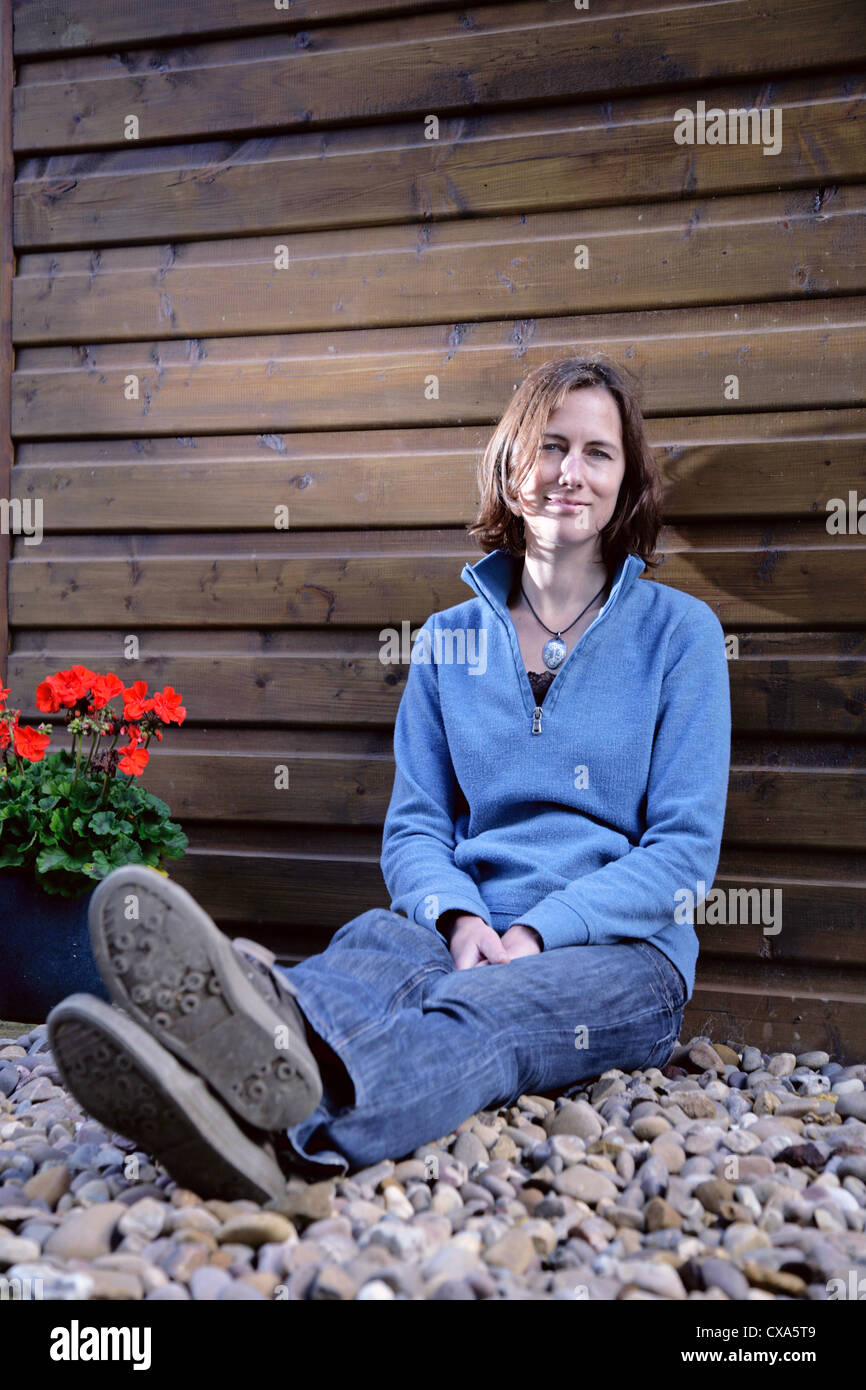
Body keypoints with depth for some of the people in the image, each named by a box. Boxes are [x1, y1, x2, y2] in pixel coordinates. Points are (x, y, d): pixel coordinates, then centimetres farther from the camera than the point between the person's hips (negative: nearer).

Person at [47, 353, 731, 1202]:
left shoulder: (678, 631, 5)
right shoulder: (449, 640, 14)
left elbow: (685, 847, -2)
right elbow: (413, 825, 10)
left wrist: (538, 932, -16)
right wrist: (459, 917, -14)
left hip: (623, 951, -2)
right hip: (470, 933, 2)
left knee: (481, 1008, -37)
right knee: (370, 946, -34)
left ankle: (294, 1130, -68)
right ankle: (264, 1026, -70)